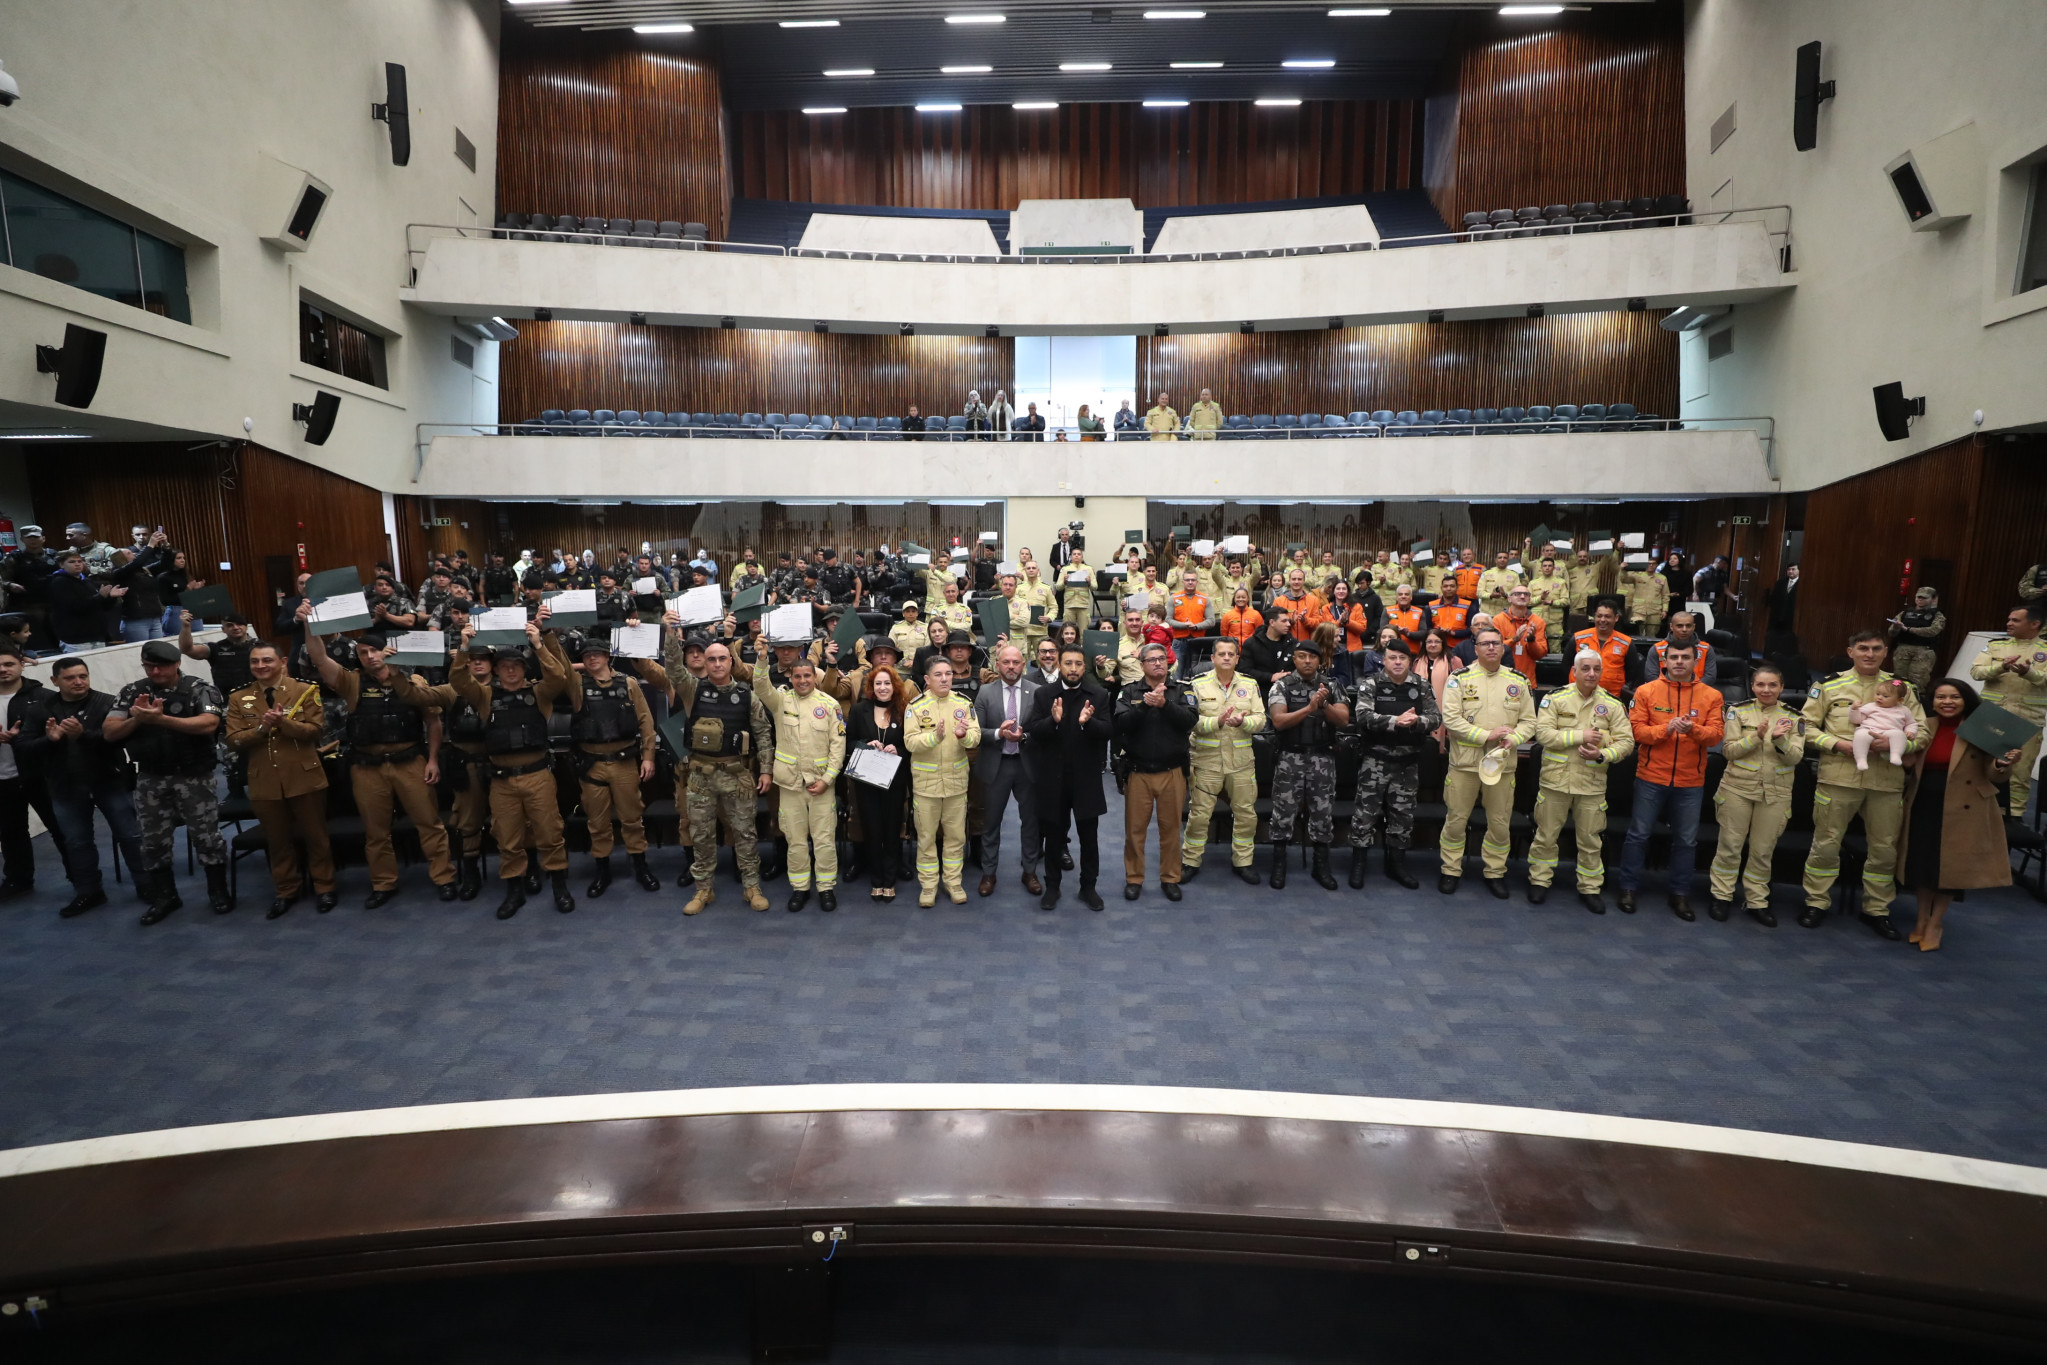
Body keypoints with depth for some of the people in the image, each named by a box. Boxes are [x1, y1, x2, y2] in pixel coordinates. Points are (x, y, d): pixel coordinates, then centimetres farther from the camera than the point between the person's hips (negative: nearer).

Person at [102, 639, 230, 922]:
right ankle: (164, 896, 26)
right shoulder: (132, 692, 5)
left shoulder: (199, 690, -7)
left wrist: (160, 719, -30)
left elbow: (208, 724, -24)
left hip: (194, 777, -4)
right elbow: (109, 733, 1)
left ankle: (218, 892, 16)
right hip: (151, 779, 4)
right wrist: (137, 719, -18)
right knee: (154, 840, 11)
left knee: (206, 836, 2)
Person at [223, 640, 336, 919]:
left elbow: (315, 729, -10)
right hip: (264, 782, 3)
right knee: (276, 840, 14)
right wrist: (261, 728, -18)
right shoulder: (238, 698, 6)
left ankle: (324, 887, 20)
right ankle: (286, 890, 27)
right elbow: (234, 741, -1)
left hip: (304, 778, -3)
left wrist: (283, 722, -24)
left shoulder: (305, 691, -2)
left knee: (315, 835, 7)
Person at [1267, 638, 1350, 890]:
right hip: (1291, 758, -2)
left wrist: (1324, 705, -20)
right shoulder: (1282, 686, -2)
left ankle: (1321, 866, 20)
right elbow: (1278, 721, -14)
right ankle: (1279, 864, 14)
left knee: (1323, 812, 7)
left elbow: (1343, 720, -3)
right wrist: (1309, 707, -22)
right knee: (1283, 811, 2)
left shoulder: (1331, 686, 6)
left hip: (1322, 758, 2)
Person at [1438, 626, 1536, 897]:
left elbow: (1529, 720, 8)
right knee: (1456, 819, 5)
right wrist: (1486, 735, -18)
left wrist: (1512, 739, -12)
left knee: (1500, 822, 10)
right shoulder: (1459, 678, -4)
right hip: (1465, 762, -2)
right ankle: (1451, 871, 19)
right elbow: (1451, 719, -12)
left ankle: (1495, 872, 26)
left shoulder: (1518, 681, 7)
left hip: (1502, 762, 3)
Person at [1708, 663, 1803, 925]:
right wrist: (1757, 736, -19)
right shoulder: (1738, 711, 0)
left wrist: (1780, 739, -20)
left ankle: (1756, 900, 19)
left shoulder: (1793, 717, 5)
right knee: (1730, 845, 3)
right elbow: (1728, 750, -5)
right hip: (1738, 788, -1)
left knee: (1763, 850, 7)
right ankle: (1722, 896, 14)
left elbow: (1795, 757, -2)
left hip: (1775, 793, 1)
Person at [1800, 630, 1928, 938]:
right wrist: (1839, 744, -13)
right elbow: (1807, 726, 2)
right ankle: (1816, 903, 17)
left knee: (1885, 848, 10)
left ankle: (1876, 910, 25)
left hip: (1886, 780, 2)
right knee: (1826, 843, 4)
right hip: (1838, 776, -2)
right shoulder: (1830, 685, 3)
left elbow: (1922, 733, 6)